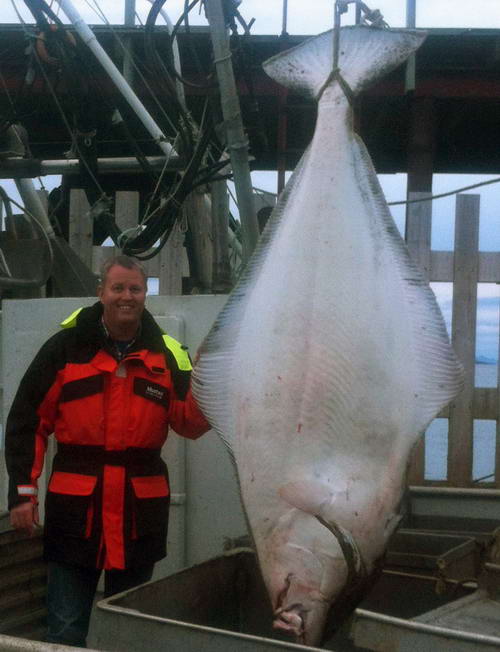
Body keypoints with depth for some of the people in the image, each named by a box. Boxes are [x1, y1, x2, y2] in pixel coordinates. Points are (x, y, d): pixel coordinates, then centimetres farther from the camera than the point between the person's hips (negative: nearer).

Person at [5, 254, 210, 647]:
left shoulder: (167, 354, 5)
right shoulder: (66, 347, -1)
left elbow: (190, 425, -2)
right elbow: (27, 422, 0)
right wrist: (22, 491, -6)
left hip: (141, 508, 2)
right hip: (75, 506, -2)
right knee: (66, 629, 3)